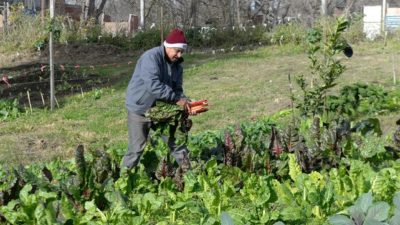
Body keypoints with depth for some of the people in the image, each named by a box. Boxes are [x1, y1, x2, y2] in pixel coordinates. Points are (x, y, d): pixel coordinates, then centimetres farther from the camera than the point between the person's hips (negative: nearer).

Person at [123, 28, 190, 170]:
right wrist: (176, 99, -36)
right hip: (140, 109, -7)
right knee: (137, 148, -3)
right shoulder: (151, 57, -23)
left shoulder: (177, 65, 3)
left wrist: (184, 102, -18)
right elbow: (153, 84, -36)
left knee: (176, 141, 7)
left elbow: (177, 89, 4)